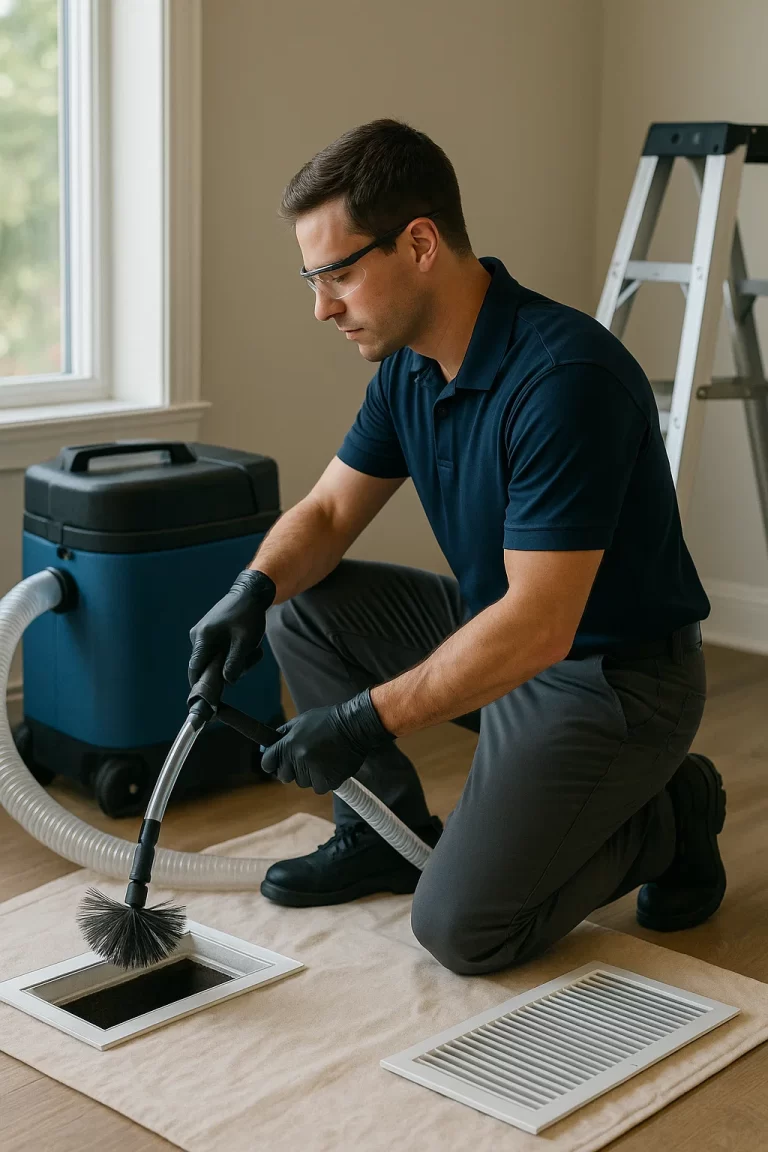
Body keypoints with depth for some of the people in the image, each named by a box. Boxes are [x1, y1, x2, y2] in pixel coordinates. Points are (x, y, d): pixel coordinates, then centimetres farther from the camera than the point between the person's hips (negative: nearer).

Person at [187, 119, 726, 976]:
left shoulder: (565, 375, -30)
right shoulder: (410, 363, -2)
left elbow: (539, 627, -32)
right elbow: (329, 511, 6)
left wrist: (369, 720, -29)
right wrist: (257, 586, -16)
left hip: (613, 677, -8)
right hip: (498, 627, 8)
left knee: (461, 928, -16)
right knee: (304, 609, 2)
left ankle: (666, 821, 7)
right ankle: (389, 832, 15)